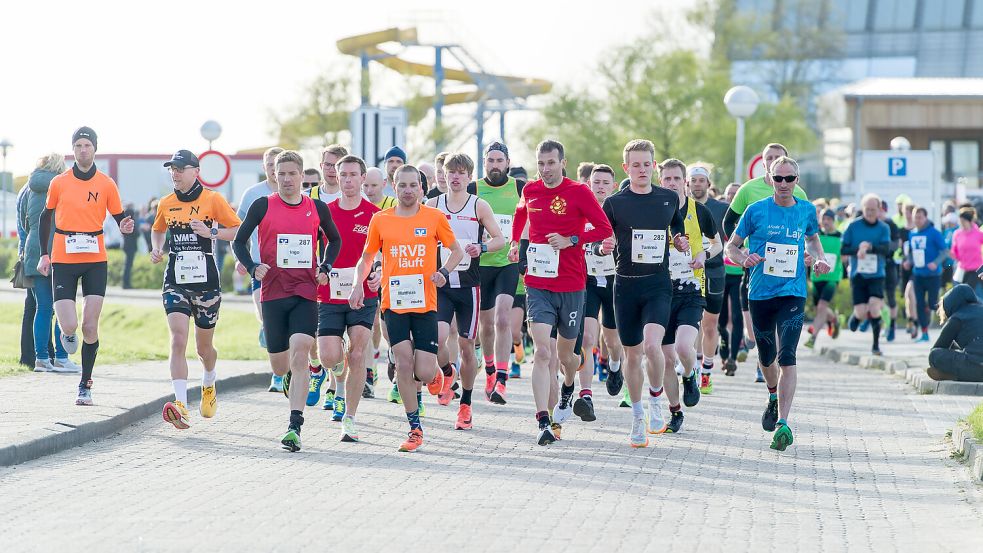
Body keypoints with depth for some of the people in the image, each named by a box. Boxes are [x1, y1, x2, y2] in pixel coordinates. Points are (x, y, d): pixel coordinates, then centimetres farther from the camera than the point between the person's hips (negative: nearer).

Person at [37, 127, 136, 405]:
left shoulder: (106, 184, 2)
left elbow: (119, 218, 8)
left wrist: (125, 226, -16)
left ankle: (85, 385, 9)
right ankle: (68, 335, 27)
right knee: (69, 326, -11)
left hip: (95, 262, 0)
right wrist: (44, 254, 10)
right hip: (63, 261, 0)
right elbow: (46, 217, 14)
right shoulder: (59, 183, 3)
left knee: (90, 327, -5)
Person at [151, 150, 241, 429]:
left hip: (206, 281, -2)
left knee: (204, 347, 11)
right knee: (178, 341, -16)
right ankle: (181, 407, -24)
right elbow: (158, 231, 26)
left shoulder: (213, 199, -3)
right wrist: (157, 249, 6)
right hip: (175, 282, 2)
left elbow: (238, 230, -3)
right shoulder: (166, 204, 8)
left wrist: (211, 232, -18)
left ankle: (208, 385, 45)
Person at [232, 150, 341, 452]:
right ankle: (291, 379, 47)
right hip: (273, 292, 0)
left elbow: (335, 240, 23)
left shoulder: (317, 208, 6)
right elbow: (239, 241, 8)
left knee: (300, 353, -19)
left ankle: (295, 427, -21)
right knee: (280, 365, 7)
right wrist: (252, 267, -10)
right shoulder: (263, 206, 1)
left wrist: (325, 268, 8)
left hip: (306, 293, 0)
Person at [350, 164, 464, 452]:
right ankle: (415, 428, 1)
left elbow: (457, 250, 12)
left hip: (425, 303, -1)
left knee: (424, 373, -6)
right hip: (393, 303, 1)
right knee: (403, 361, -10)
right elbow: (366, 258, 16)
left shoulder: (434, 217, 2)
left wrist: (443, 272, -7)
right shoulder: (380, 220, 5)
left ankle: (434, 374, 33)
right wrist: (358, 285, -1)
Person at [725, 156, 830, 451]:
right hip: (760, 294, 1)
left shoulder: (806, 210, 4)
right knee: (766, 357, 14)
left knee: (787, 357, -16)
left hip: (793, 293, -1)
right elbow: (731, 246, 5)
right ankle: (774, 397, 47)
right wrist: (744, 259, -16)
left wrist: (819, 258, 5)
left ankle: (783, 423, -21)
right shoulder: (756, 211, -2)